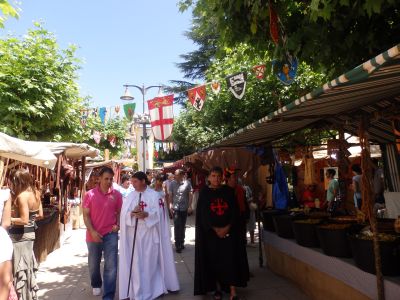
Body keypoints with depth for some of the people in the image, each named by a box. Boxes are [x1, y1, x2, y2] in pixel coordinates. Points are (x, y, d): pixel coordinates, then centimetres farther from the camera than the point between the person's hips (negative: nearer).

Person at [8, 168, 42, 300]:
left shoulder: (22, 196, -20)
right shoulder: (35, 193, 4)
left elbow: (24, 220, -23)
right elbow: (40, 215, 10)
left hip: (19, 235, -9)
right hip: (30, 233, 9)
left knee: (19, 268, 4)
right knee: (27, 266, 20)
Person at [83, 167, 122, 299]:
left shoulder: (117, 194, -3)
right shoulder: (90, 194, -6)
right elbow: (86, 215, -4)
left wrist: (117, 225, -9)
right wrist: (92, 231, -14)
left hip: (111, 234, -1)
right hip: (94, 235, 1)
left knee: (111, 266, -2)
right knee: (93, 264, 20)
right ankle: (96, 285, 47)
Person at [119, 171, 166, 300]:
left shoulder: (154, 195, -1)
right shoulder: (130, 196, 7)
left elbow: (157, 214, -8)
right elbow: (123, 213, -1)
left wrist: (146, 214, -26)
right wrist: (132, 213, -22)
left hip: (149, 234, -2)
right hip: (133, 234, 2)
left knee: (149, 262, 5)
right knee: (135, 262, 5)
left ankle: (149, 289, 22)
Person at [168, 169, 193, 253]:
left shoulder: (187, 183, -5)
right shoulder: (172, 183, -1)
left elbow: (190, 195, -1)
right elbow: (170, 195, 2)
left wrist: (190, 206, -6)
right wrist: (171, 205, -5)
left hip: (184, 208, 1)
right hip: (176, 208, -1)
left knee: (182, 226, 13)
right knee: (177, 227, -3)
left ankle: (181, 243, 28)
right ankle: (178, 245, 6)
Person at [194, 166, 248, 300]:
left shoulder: (228, 191, 2)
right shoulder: (204, 193, -2)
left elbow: (235, 210, 1)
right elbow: (203, 214, -6)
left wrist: (227, 227, -10)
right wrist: (216, 229, -12)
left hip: (229, 231, 1)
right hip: (210, 232, -1)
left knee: (230, 260, -1)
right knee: (214, 260, 7)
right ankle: (218, 288, 24)